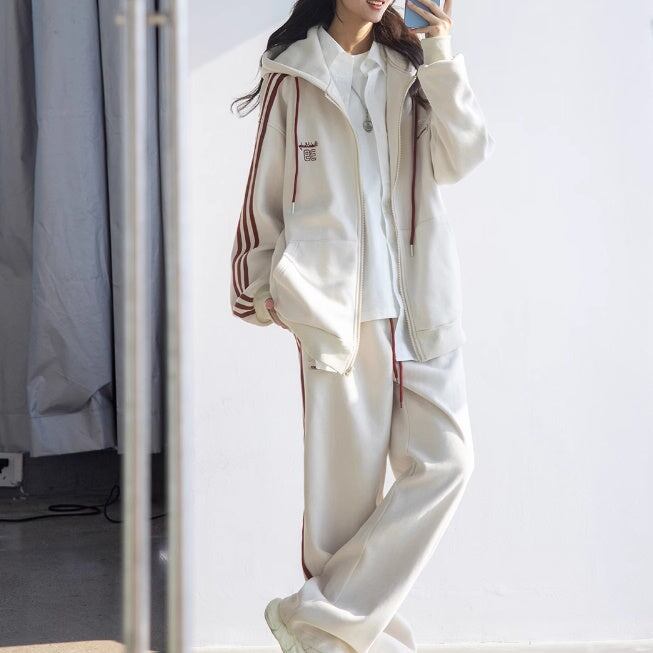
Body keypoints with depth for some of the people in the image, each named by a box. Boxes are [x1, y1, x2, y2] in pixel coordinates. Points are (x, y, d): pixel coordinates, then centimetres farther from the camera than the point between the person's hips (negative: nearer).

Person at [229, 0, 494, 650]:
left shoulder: (412, 67, 14)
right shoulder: (293, 74, 4)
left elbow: (463, 157, -1)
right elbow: (264, 191, 6)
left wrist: (443, 58, -10)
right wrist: (256, 292, 7)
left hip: (420, 305, 4)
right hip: (337, 304, -3)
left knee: (445, 461, -6)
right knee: (346, 480, -2)